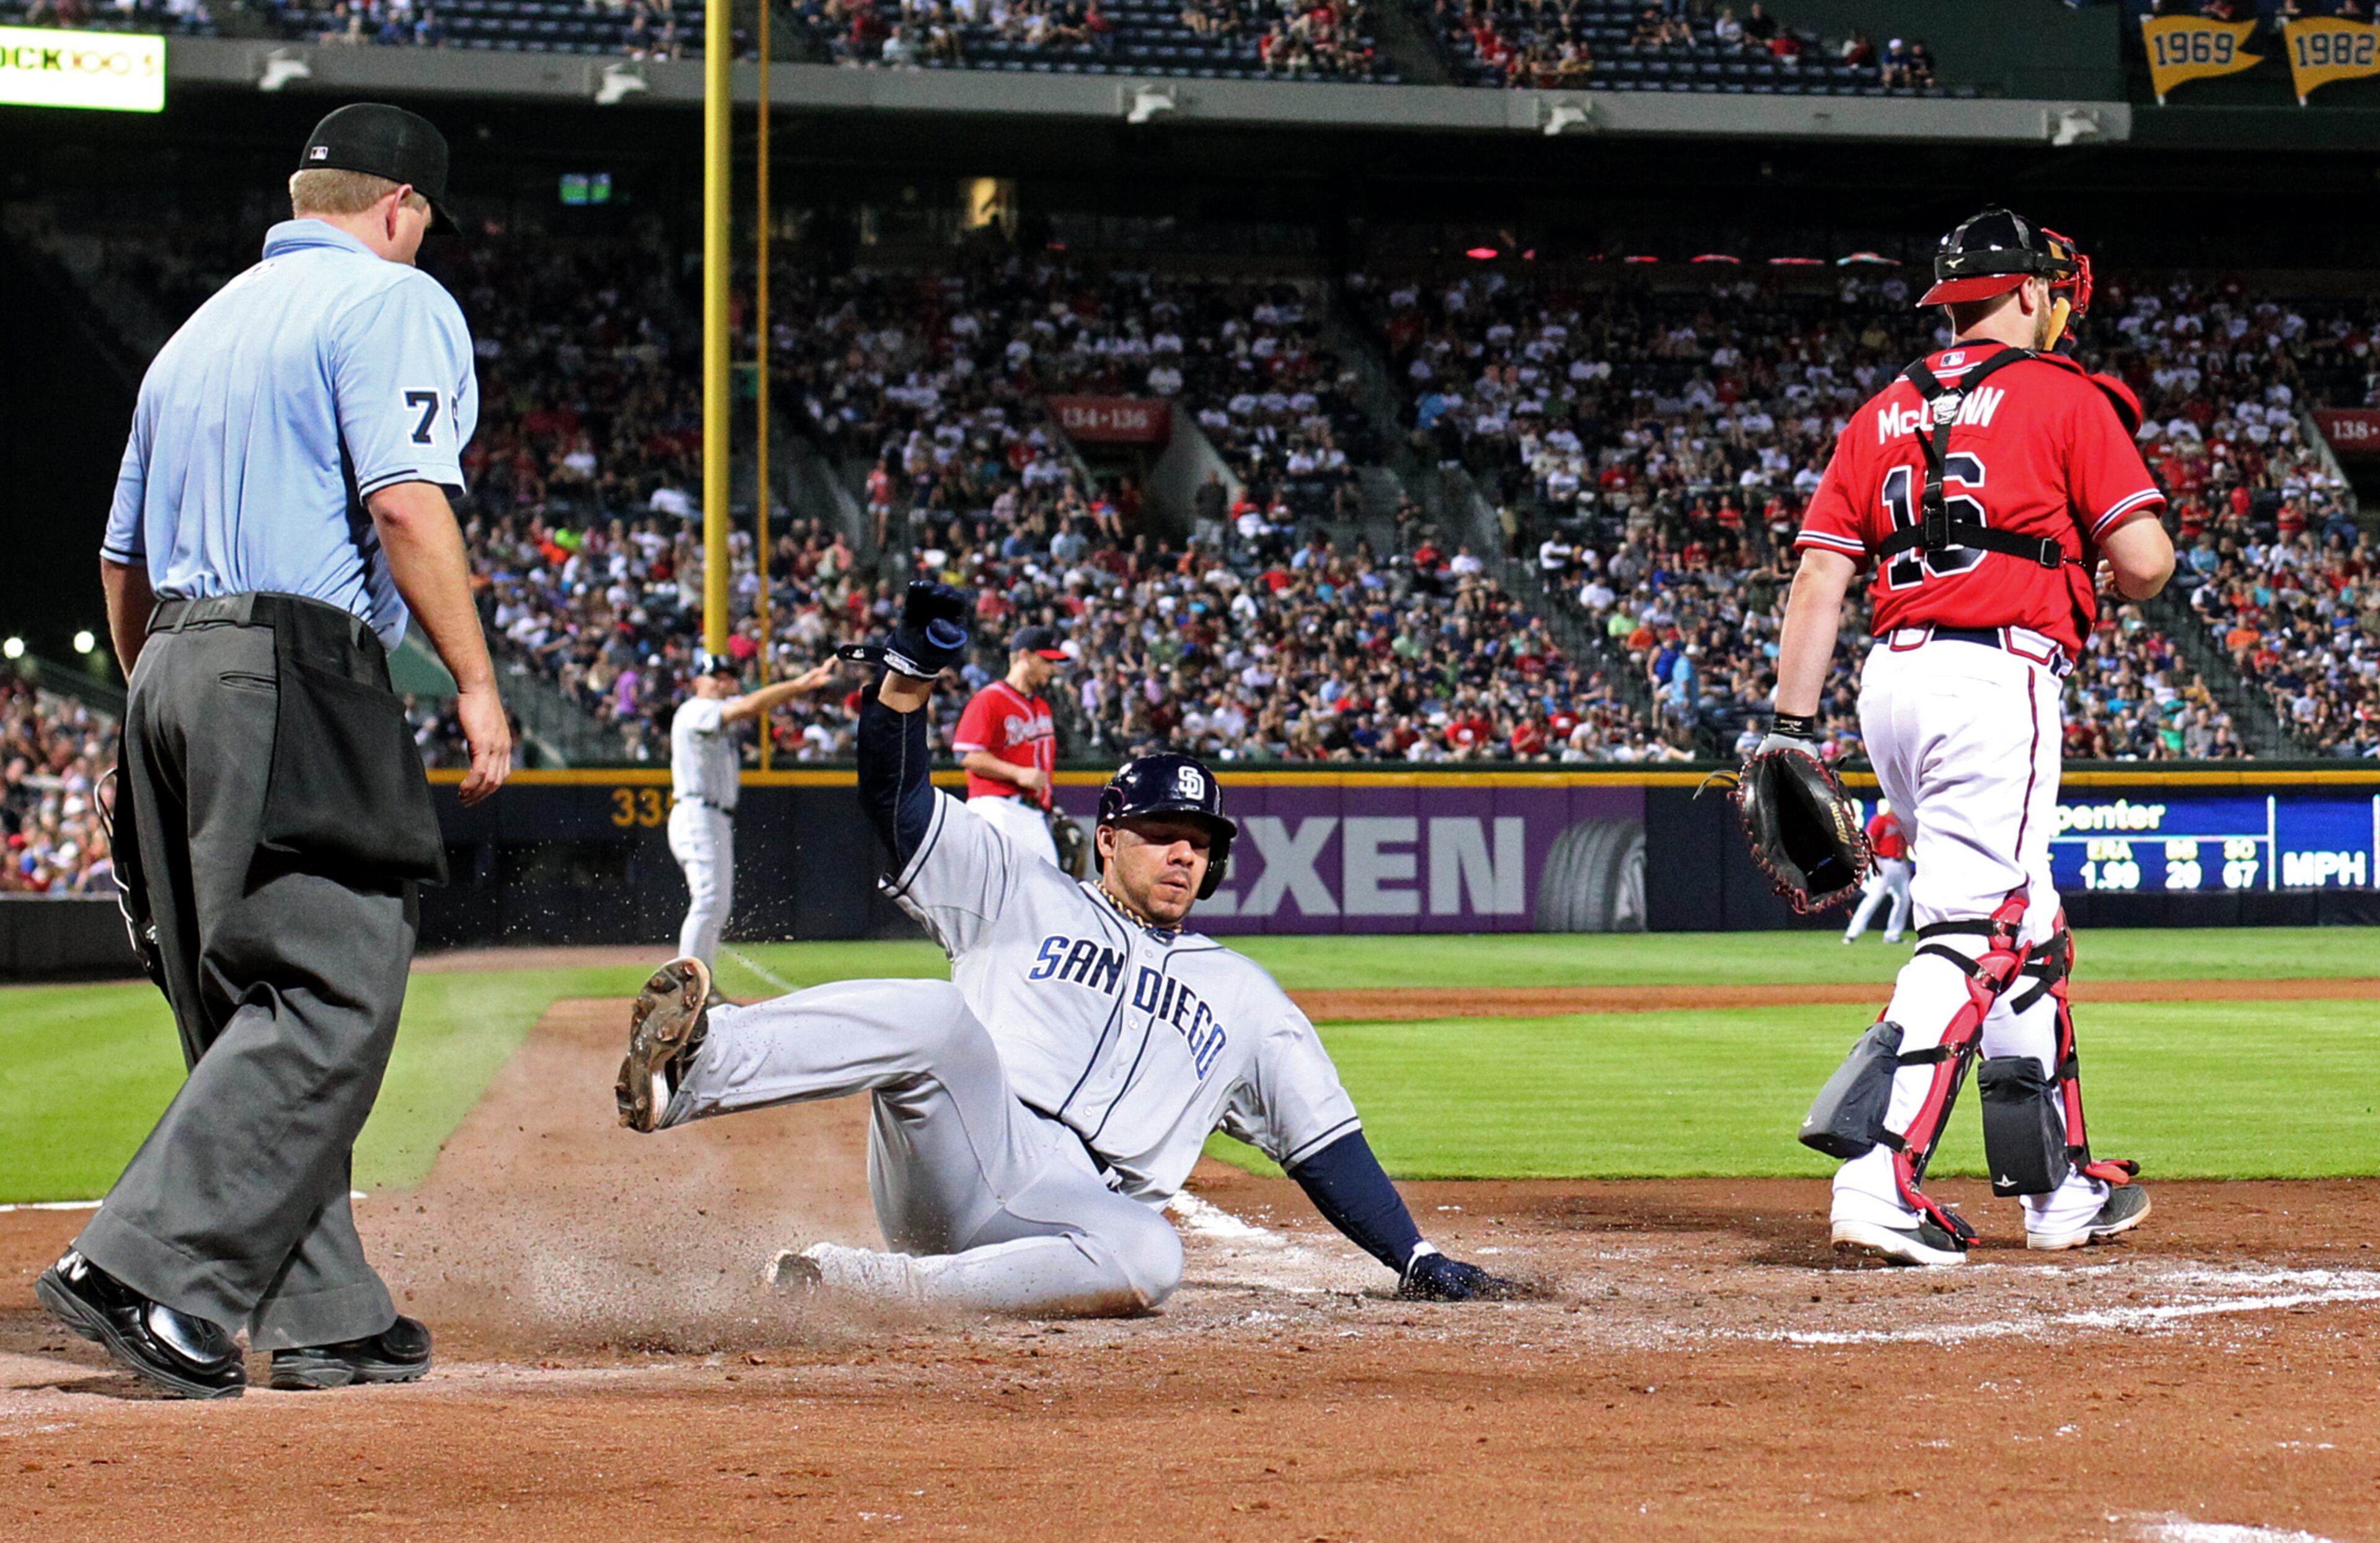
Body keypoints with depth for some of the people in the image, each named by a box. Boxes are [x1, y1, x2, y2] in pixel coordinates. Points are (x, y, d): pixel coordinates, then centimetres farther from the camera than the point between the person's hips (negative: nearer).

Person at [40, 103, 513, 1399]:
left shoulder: (200, 328, 23)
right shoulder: (391, 300, -1)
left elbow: (123, 561, 24)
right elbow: (406, 502, -15)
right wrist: (476, 683, -14)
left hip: (170, 676, 9)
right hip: (302, 673, -9)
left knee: (256, 1016, 10)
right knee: (329, 998, -11)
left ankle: (327, 1317, 10)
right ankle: (148, 1269, -22)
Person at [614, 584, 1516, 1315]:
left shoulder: (1242, 994, 28)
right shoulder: (1027, 900, 23)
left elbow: (1324, 1140, 25)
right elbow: (899, 805, 12)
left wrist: (1416, 1259, 14)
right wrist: (910, 678, -4)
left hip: (1073, 1216, 1)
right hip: (951, 1158, -1)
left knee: (1150, 1258, -37)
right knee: (939, 1012, -33)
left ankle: (865, 1288, -42)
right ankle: (690, 1062, -55)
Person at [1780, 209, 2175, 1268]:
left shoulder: (1882, 416, 17)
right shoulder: (2063, 397, 1)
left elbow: (1819, 579, 9)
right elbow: (2143, 562, -6)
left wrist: (1792, 732, 8)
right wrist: (2130, 579, 18)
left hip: (1892, 679, 7)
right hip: (1998, 675, -7)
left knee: (2027, 936, 18)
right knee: (1971, 937, -12)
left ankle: (2059, 1185, 23)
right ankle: (1881, 1179, -26)